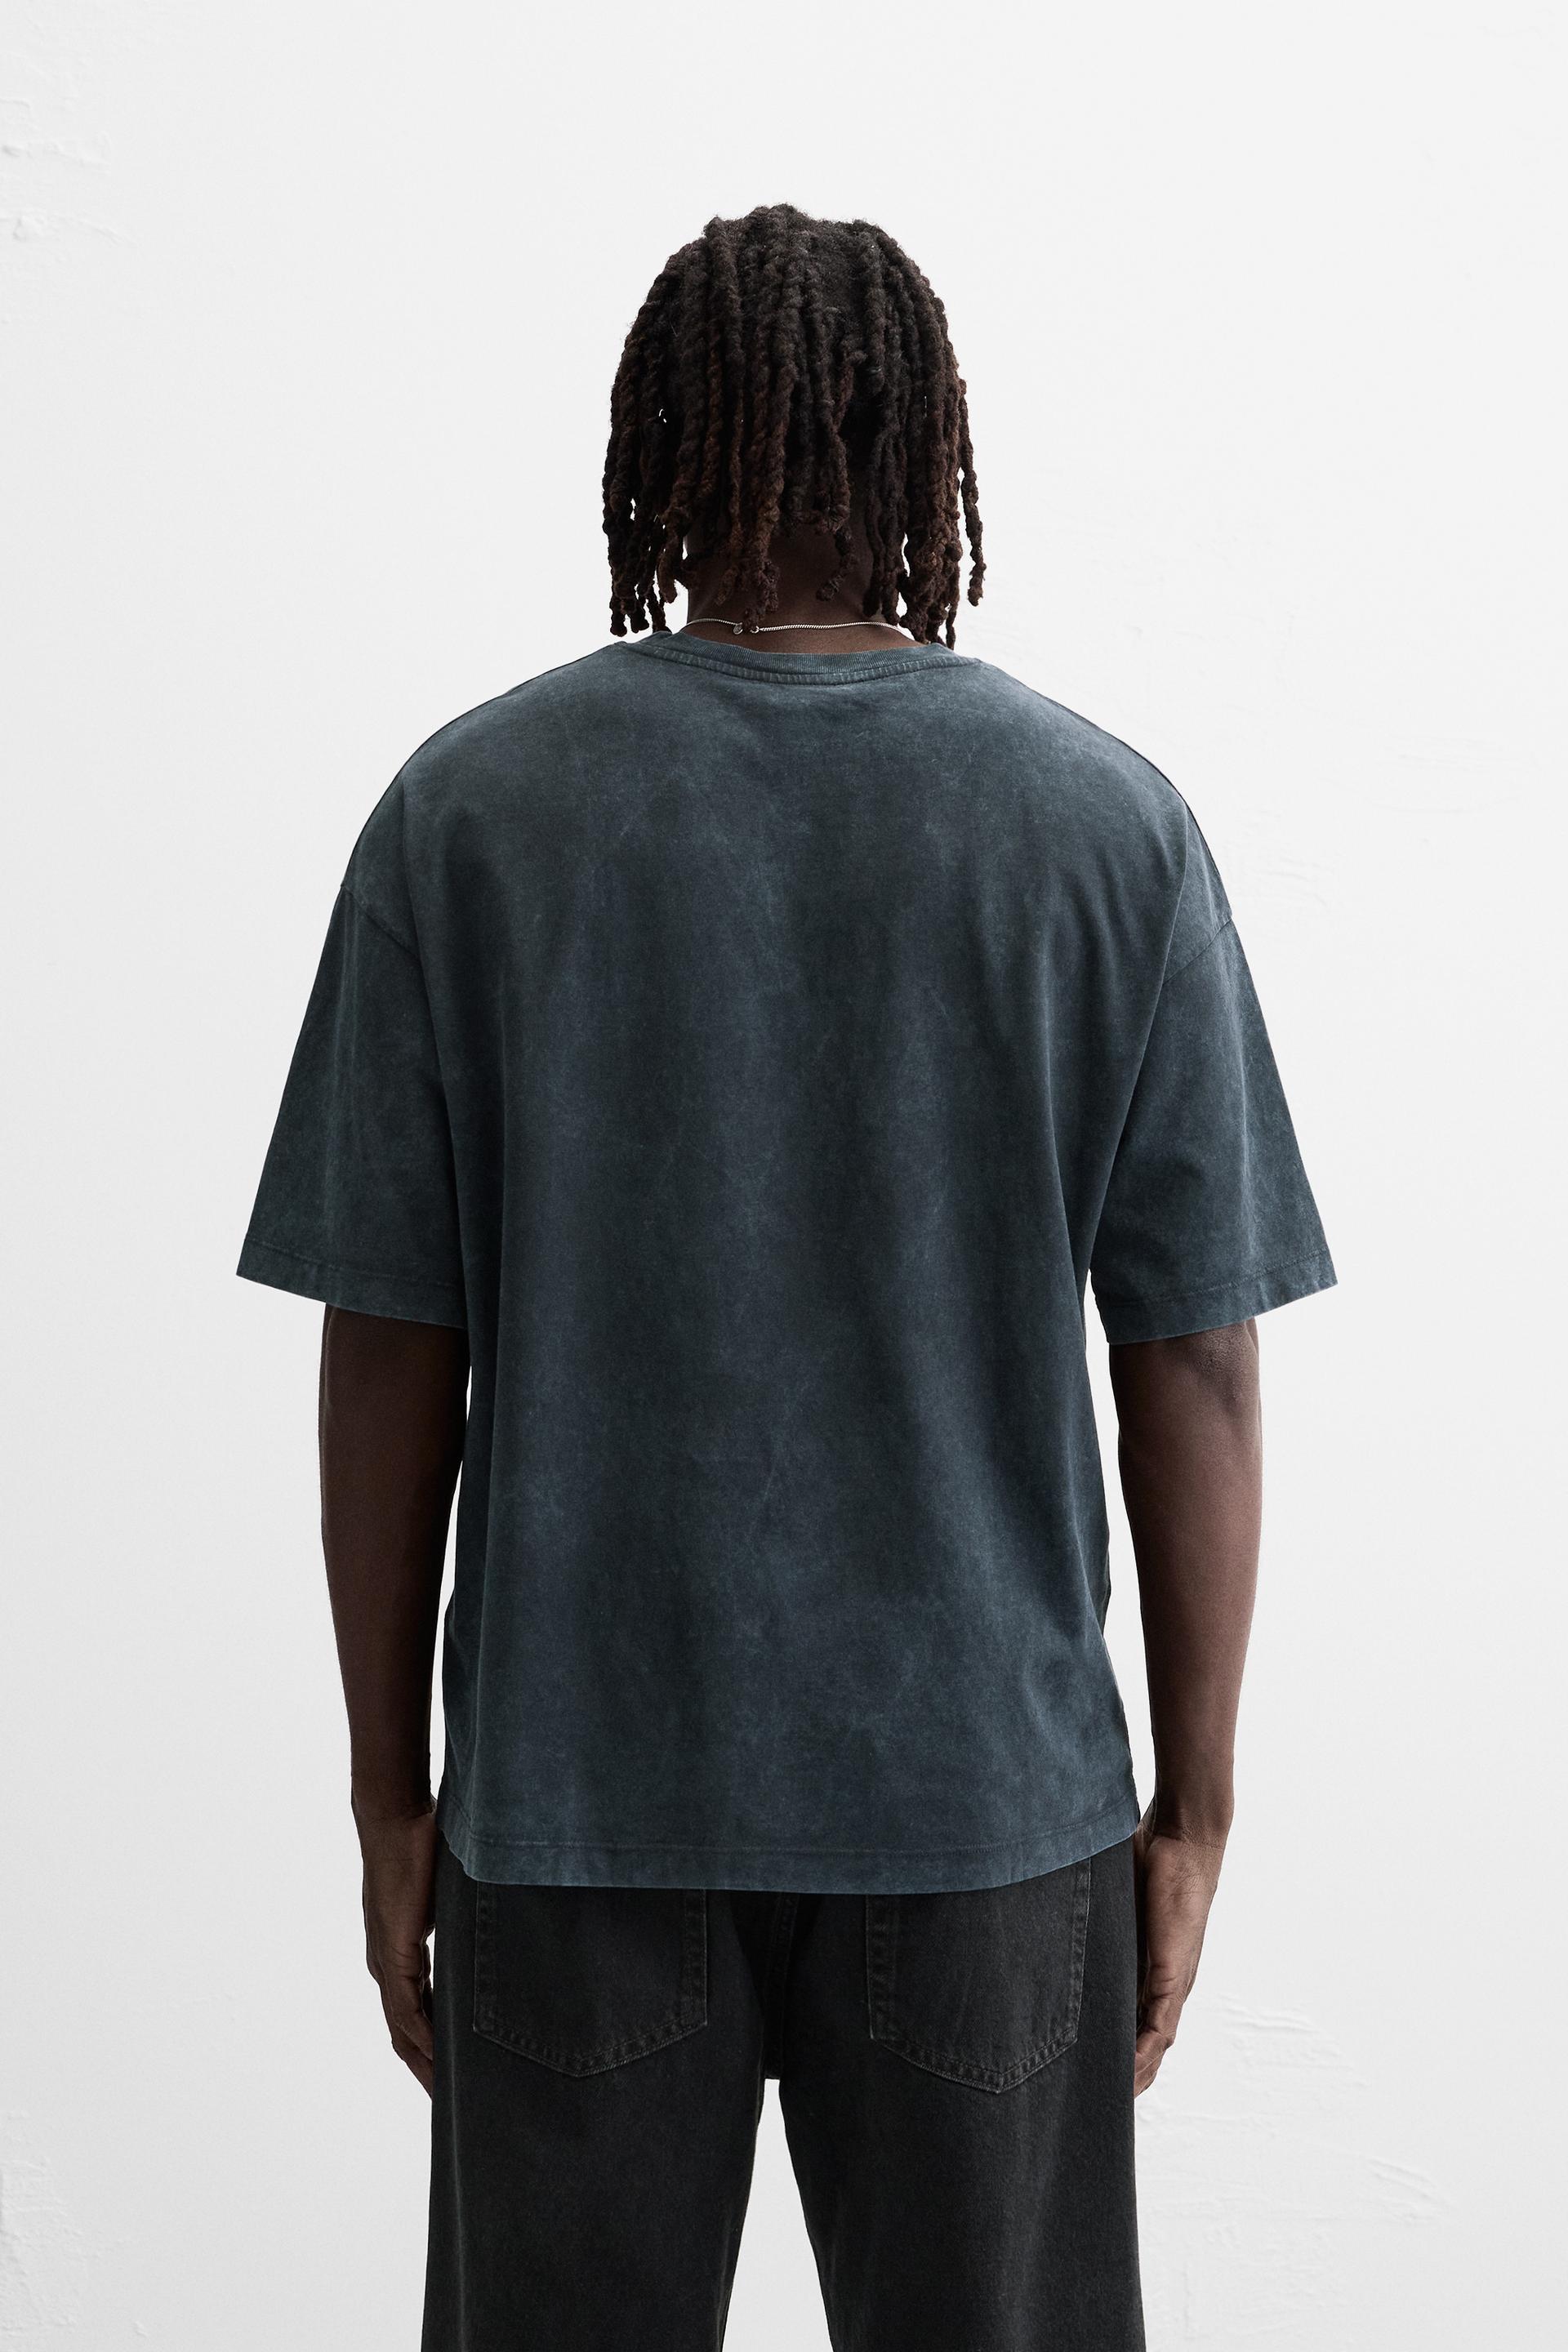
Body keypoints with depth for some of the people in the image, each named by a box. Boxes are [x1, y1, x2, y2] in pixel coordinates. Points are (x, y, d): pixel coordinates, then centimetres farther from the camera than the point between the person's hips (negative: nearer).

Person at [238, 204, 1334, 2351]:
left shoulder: (467, 808, -5)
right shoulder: (1111, 823, -5)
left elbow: (389, 1361, -4)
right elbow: (1197, 1378, -5)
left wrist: (391, 1791, 6)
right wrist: (1193, 1808, 5)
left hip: (576, 1797, 1)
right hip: (990, 1792, 0)